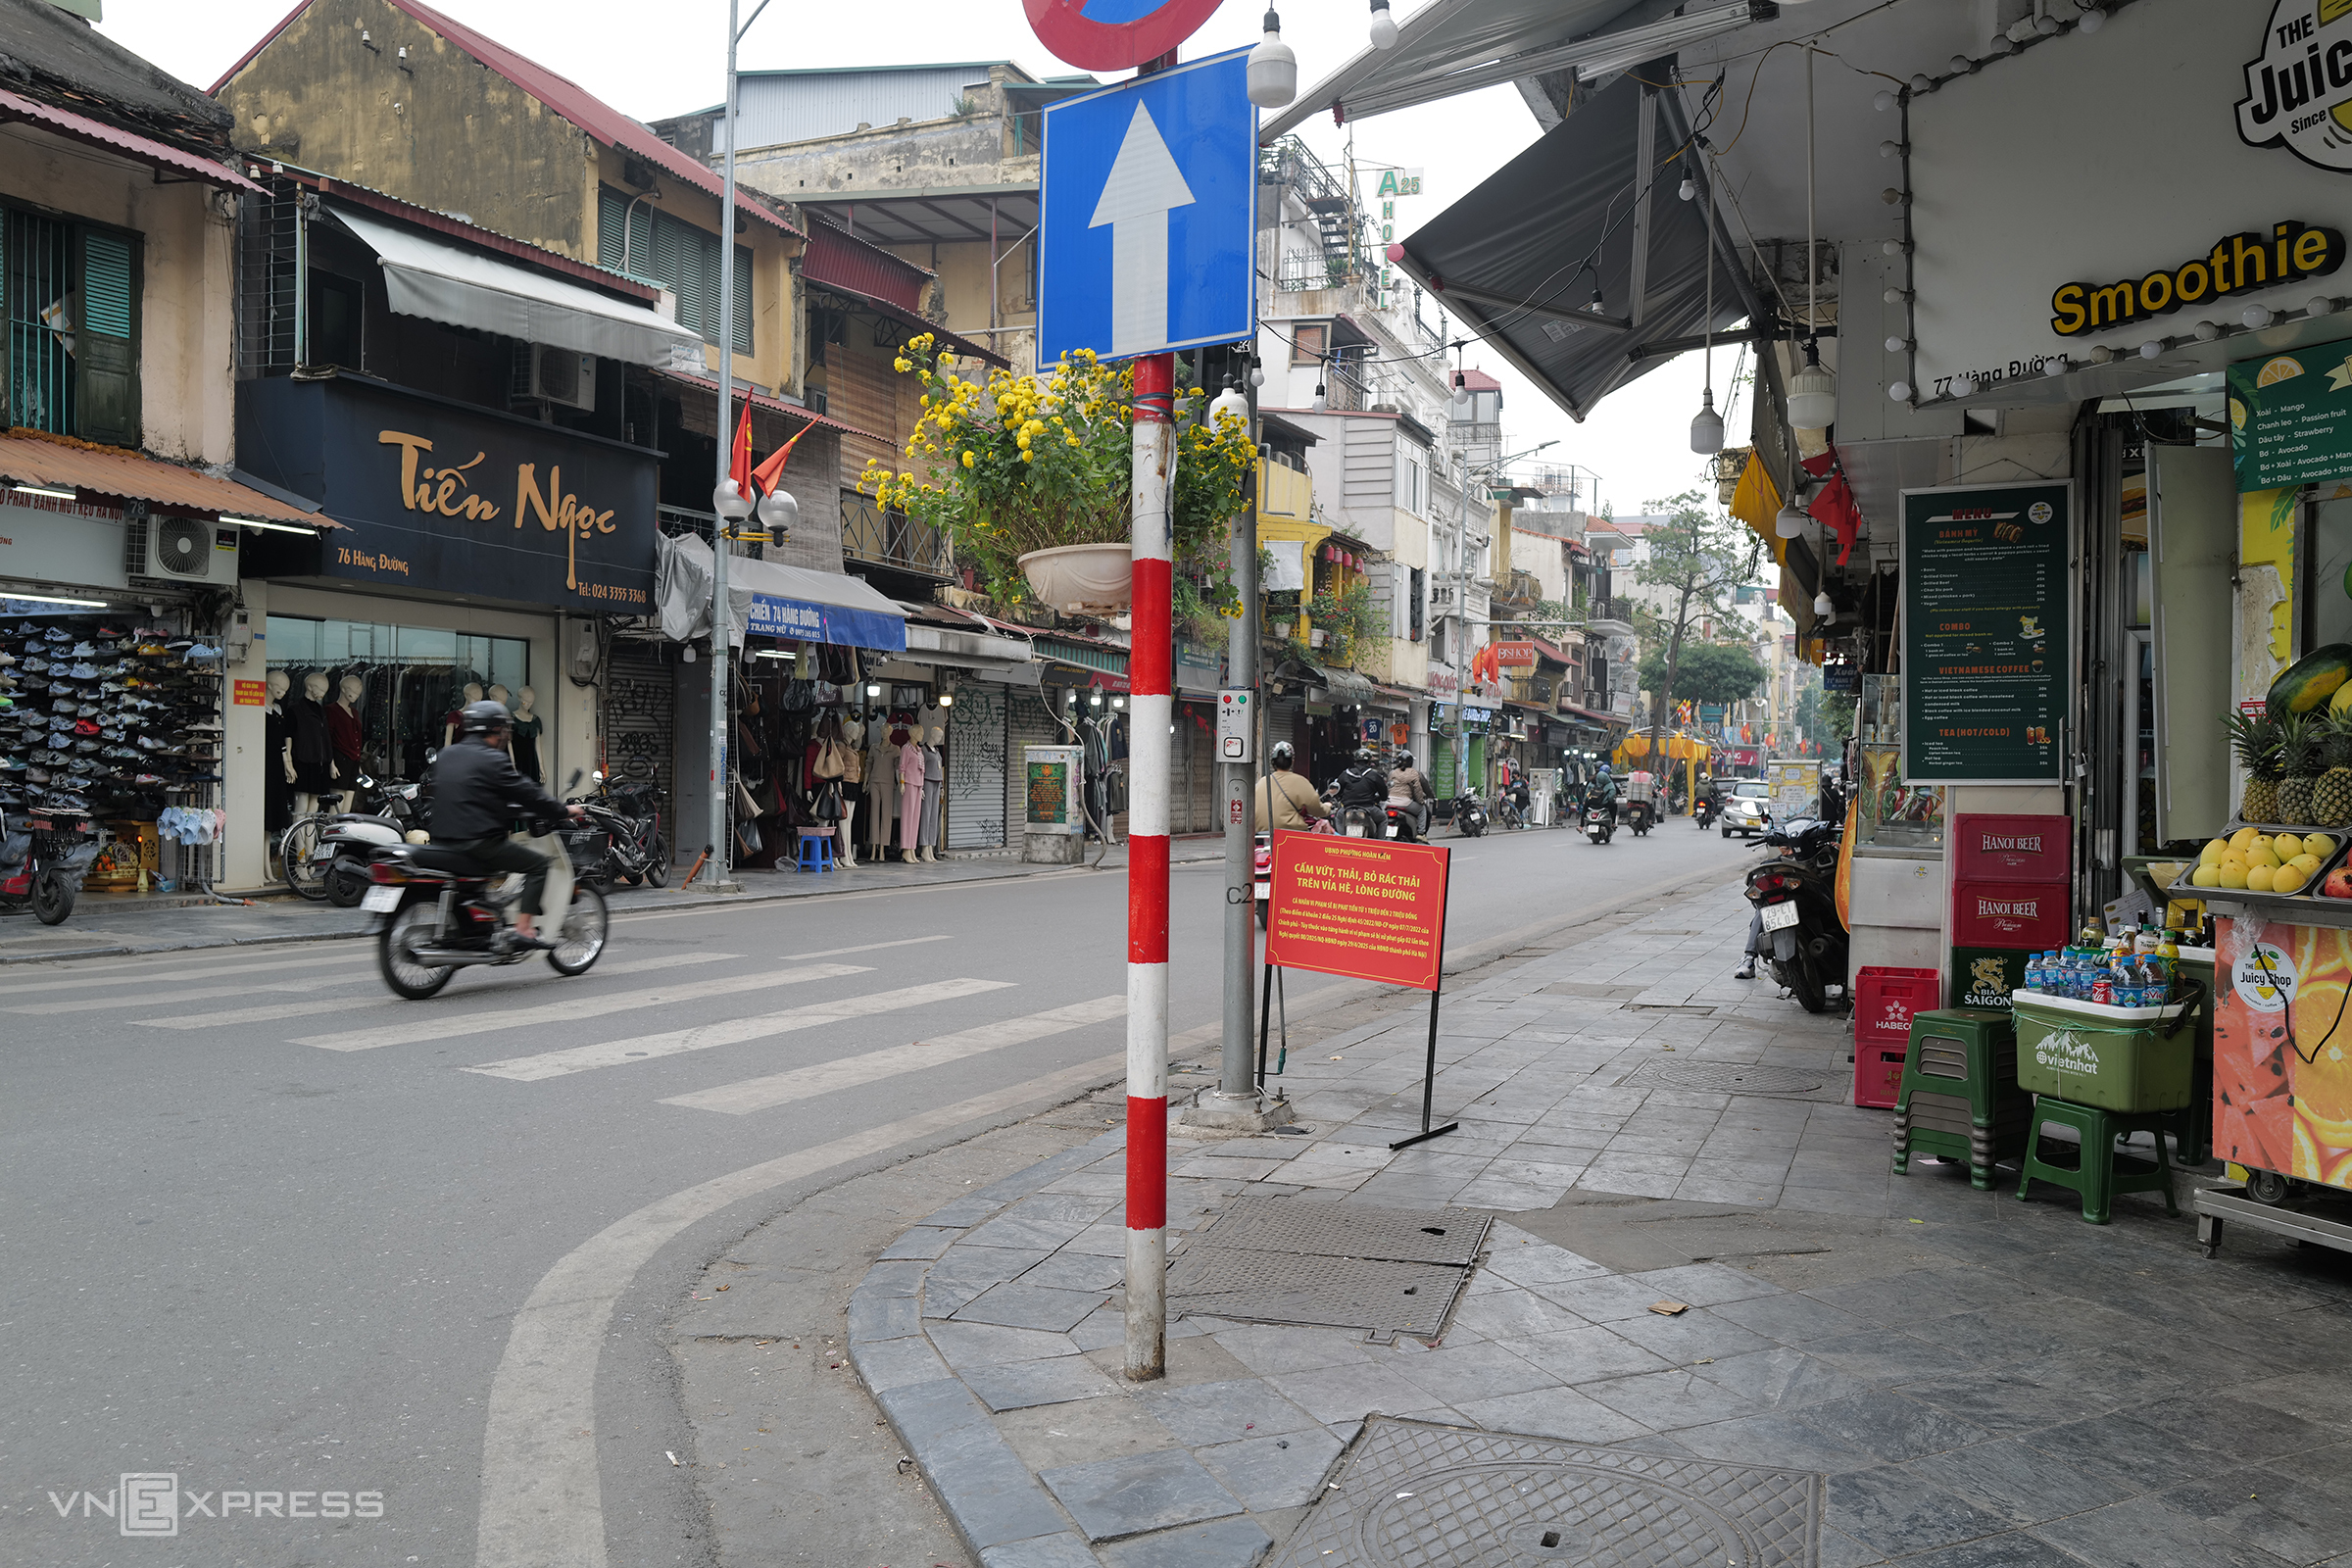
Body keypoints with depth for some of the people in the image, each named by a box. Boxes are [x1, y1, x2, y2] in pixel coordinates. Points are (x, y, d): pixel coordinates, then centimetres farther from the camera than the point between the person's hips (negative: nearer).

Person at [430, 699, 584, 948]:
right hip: (478, 841, -9)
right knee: (537, 862, 0)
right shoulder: (492, 760, -11)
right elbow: (527, 794, -9)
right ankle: (524, 929, -9)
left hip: (444, 839, 9)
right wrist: (566, 810, 4)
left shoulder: (445, 755, 15)